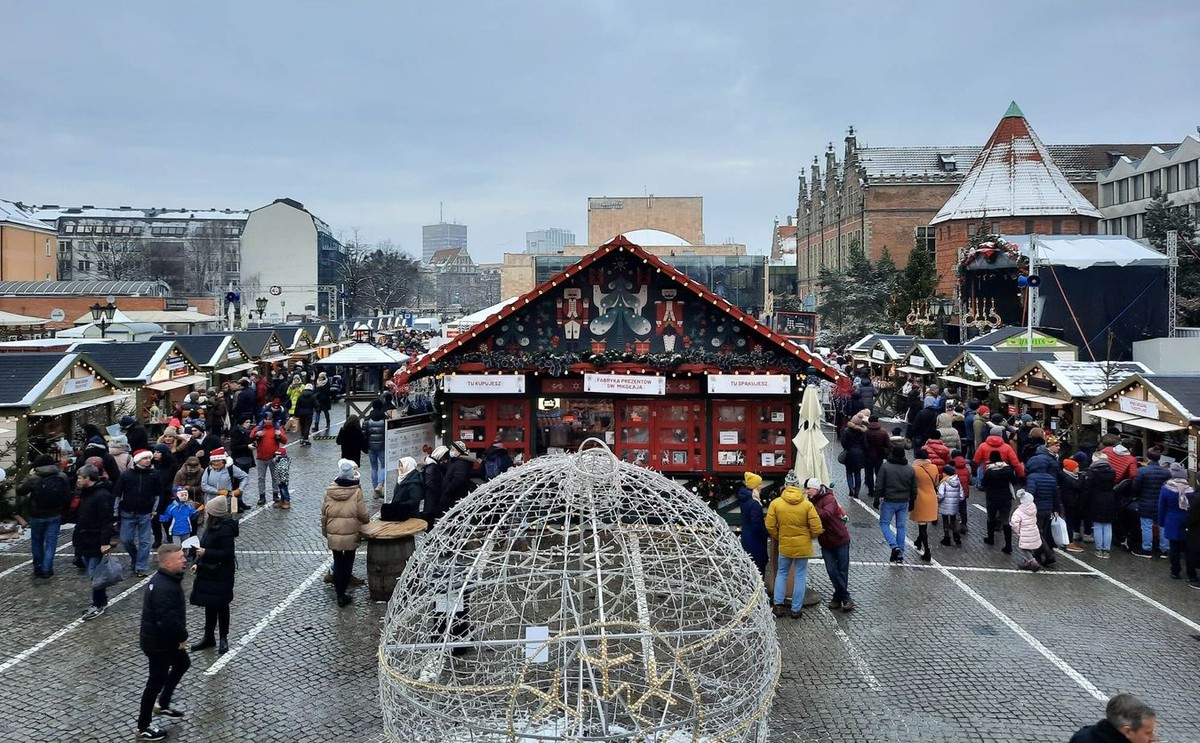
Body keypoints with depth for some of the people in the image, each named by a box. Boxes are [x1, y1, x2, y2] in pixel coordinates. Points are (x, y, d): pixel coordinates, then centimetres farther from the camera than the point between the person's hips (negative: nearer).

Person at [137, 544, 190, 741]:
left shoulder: (166, 579, 1)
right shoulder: (164, 588, -32)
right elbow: (168, 620, -35)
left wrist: (180, 636, 8)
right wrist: (183, 636, -18)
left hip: (164, 638, 10)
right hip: (159, 643, -10)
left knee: (182, 664, 27)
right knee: (156, 682, 6)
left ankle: (163, 705, 41)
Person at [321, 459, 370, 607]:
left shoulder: (329, 491, -4)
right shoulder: (356, 492, -13)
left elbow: (324, 514, 3)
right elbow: (362, 514, -9)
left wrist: (325, 532, 17)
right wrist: (367, 520, 14)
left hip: (333, 535, 2)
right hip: (351, 535, -2)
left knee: (338, 562, 12)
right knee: (348, 562, 11)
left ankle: (340, 594, 16)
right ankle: (342, 592, 11)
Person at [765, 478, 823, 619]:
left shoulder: (775, 503, -6)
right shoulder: (807, 505, -8)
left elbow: (770, 526, -6)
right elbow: (816, 528, -10)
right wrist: (812, 536, 12)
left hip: (785, 545, 1)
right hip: (803, 546, -1)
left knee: (781, 573, 16)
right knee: (800, 576, 9)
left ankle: (778, 605, 9)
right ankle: (796, 609, 11)